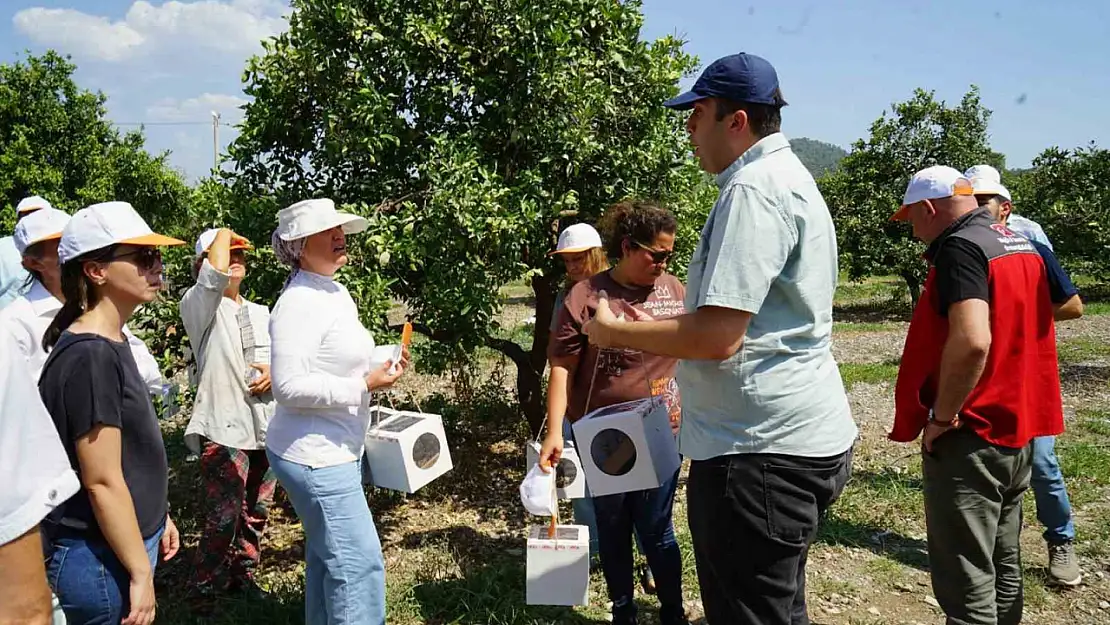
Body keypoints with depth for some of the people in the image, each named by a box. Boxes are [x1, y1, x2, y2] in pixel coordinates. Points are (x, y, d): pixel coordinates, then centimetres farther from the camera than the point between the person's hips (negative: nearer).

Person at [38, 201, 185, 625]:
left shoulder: (111, 343, 5)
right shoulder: (89, 356, -23)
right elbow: (102, 481, -23)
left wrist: (158, 515, 18)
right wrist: (142, 574, -17)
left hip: (122, 545, 9)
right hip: (101, 561, -9)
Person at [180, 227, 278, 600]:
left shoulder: (262, 314, 15)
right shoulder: (199, 307, -3)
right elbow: (216, 273, -25)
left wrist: (274, 372, -4)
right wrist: (222, 233, -8)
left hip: (266, 429, 6)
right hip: (224, 430, -6)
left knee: (257, 513, 14)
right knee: (224, 518, -2)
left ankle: (242, 577, 32)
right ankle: (206, 589, 17)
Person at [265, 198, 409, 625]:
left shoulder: (336, 292, 10)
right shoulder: (298, 303, -20)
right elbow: (289, 387, -25)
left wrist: (381, 365, 4)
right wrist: (364, 385, -22)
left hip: (336, 450, 10)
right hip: (315, 456, -10)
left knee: (327, 557, 20)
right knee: (359, 563, -4)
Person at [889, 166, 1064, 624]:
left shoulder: (959, 247, -18)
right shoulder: (1021, 245, 12)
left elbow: (971, 341, -32)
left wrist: (942, 417, -21)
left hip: (970, 437, -10)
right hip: (1017, 430, 10)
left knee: (966, 584, -1)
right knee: (1004, 566, 20)